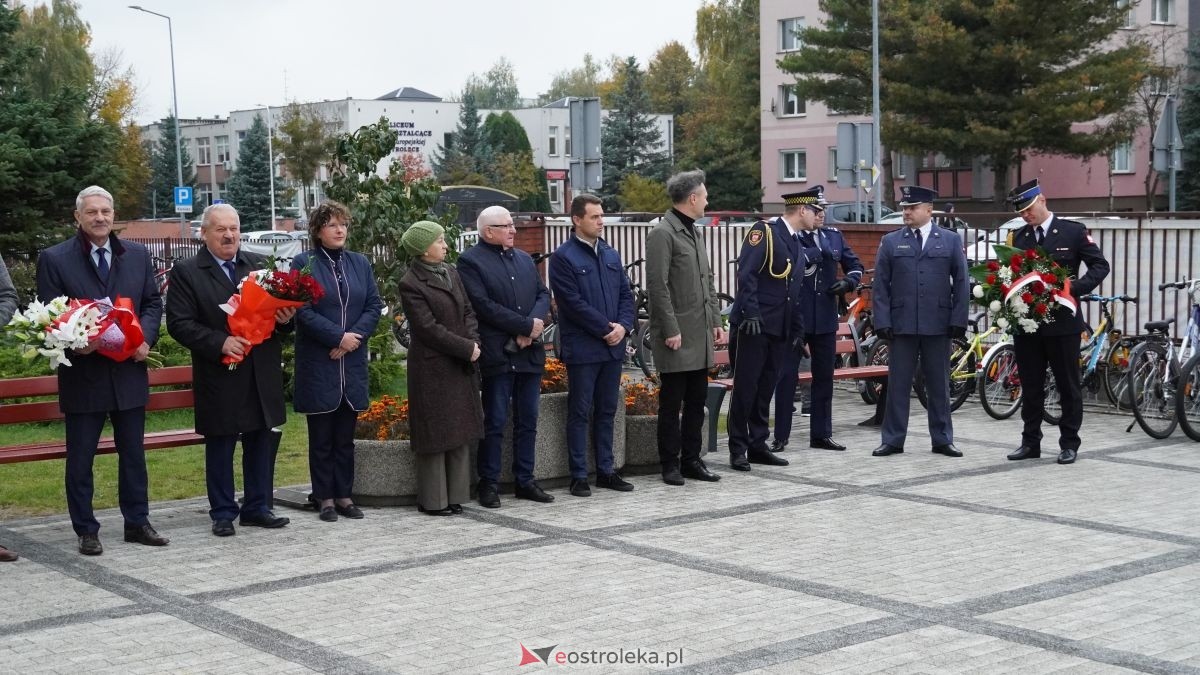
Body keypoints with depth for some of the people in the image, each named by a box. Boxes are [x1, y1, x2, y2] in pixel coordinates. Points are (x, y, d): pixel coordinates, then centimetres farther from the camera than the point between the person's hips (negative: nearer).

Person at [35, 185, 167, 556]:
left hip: (129, 370, 3)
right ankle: (86, 531, 14)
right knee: (80, 457, 4)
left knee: (133, 453, 12)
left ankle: (137, 522, 22)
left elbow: (153, 302, 11)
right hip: (83, 373, -3)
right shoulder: (54, 259, -4)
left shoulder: (137, 255, 8)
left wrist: (146, 337, -7)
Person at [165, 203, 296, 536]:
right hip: (219, 376, -4)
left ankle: (257, 507, 21)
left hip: (263, 376, 4)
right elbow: (179, 324, -9)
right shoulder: (186, 272, -3)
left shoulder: (260, 264, 11)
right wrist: (220, 342, -20)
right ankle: (223, 512, 16)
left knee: (262, 443, 10)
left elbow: (279, 308, 15)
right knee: (220, 447, 5)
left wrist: (286, 318, -9)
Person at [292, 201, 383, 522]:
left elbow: (374, 305, 6)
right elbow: (303, 311, -11)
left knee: (346, 435, 9)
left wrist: (355, 337, -9)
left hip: (352, 363, 4)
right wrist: (339, 336, -16)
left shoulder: (360, 263, 11)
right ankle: (325, 497, 10)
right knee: (321, 436, 3)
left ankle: (344, 494, 16)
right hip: (318, 363, -4)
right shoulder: (303, 263, -3)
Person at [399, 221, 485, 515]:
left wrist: (474, 341, -6)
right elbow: (429, 328, -16)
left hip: (462, 366, 7)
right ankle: (433, 500, 8)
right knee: (435, 434, -1)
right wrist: (466, 348, -14)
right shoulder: (411, 284, -11)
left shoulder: (451, 272, 11)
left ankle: (454, 494, 17)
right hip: (432, 368, -7)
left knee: (460, 432, 9)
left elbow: (468, 311, 12)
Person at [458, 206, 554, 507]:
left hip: (530, 353, 6)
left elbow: (543, 295, 11)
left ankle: (525, 480, 18)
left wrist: (533, 325, -9)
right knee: (494, 423, -1)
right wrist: (526, 326, -15)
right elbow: (484, 305, -15)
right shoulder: (471, 261, -5)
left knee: (527, 422, 10)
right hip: (497, 355, -6)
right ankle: (488, 483, 7)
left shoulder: (525, 259, 17)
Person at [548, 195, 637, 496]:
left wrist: (623, 326, -5)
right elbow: (573, 303, -14)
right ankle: (579, 476, 5)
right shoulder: (563, 257, -8)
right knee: (580, 413, 0)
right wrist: (606, 328, -13)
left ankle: (605, 471, 19)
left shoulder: (611, 254, 13)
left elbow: (626, 294, 13)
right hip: (582, 347, -6)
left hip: (612, 346, 6)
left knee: (607, 411, 11)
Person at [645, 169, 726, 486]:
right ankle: (670, 464, 8)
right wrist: (671, 330, -18)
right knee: (672, 403, 1)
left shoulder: (693, 232, 17)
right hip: (677, 337, -8)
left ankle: (691, 460, 19)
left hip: (700, 336, 8)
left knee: (697, 402, 11)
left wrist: (716, 320, 15)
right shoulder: (663, 234, -11)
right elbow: (657, 287, -16)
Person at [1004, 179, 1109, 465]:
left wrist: (1076, 287, -18)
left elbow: (1100, 265, -4)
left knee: (1068, 386, 4)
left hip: (1062, 322, -4)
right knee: (1030, 386, 8)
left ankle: (1069, 443, 12)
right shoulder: (1019, 237, 10)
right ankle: (1030, 442, 16)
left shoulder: (1073, 231, -2)